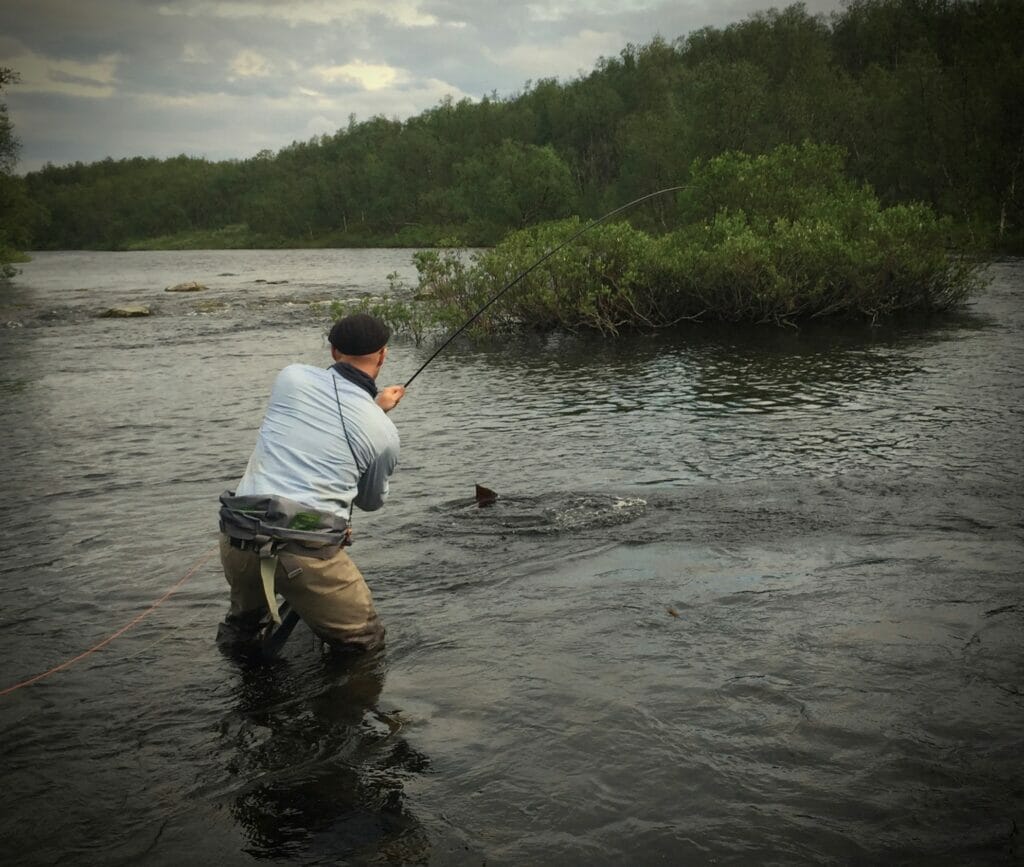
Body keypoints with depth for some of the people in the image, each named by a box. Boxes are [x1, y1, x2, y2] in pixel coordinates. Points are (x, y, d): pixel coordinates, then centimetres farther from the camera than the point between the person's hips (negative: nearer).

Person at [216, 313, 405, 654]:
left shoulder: (292, 377, 5)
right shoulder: (383, 433, 1)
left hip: (238, 542, 4)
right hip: (309, 552, -4)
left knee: (246, 620, 34)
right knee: (365, 642, 15)